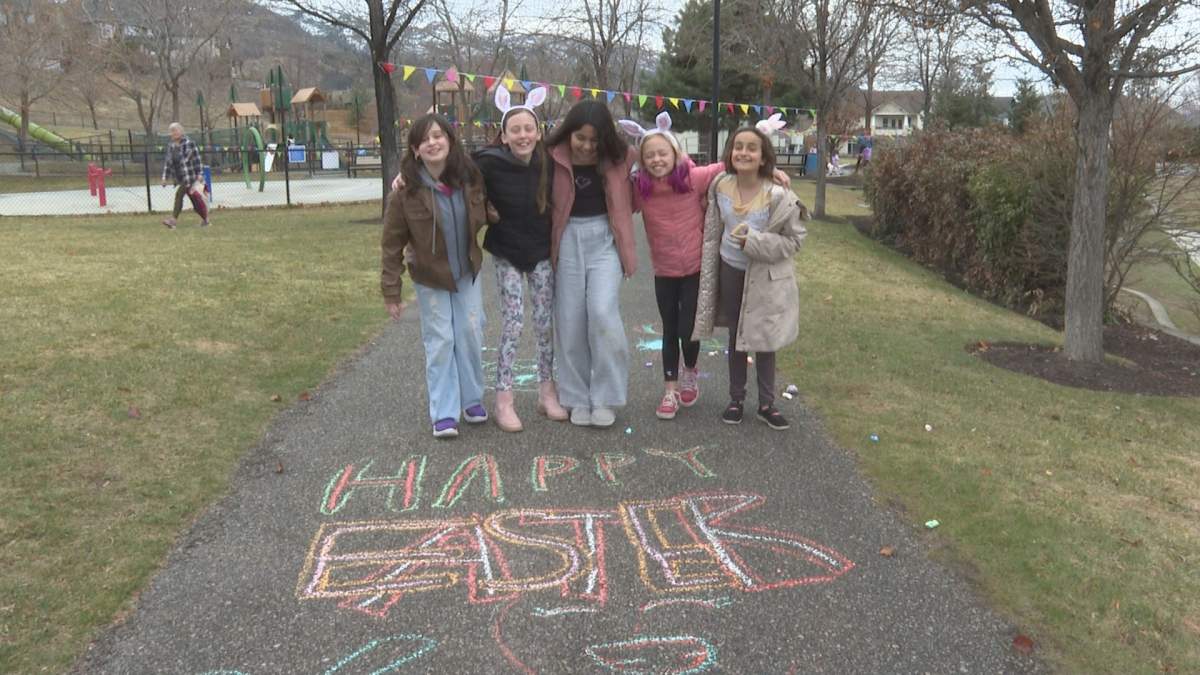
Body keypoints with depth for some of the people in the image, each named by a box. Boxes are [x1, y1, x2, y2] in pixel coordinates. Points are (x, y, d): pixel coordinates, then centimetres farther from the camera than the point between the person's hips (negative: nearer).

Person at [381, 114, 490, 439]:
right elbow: (392, 244, -13)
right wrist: (391, 291, -12)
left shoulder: (470, 178, -11)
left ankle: (472, 399, 25)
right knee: (440, 342, 0)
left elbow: (483, 215, 12)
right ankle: (444, 413, 9)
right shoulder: (406, 192, -19)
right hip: (430, 278, -3)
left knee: (471, 334, 6)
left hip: (468, 272, 3)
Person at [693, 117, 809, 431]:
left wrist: (753, 241, -25)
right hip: (731, 271, 3)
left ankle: (766, 404, 26)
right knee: (736, 337, 15)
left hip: (767, 276, -3)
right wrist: (708, 279, 5)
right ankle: (735, 399, 30)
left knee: (764, 340, 9)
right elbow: (712, 234, 3)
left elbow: (794, 240, -13)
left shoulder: (778, 196, -20)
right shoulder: (720, 187, -8)